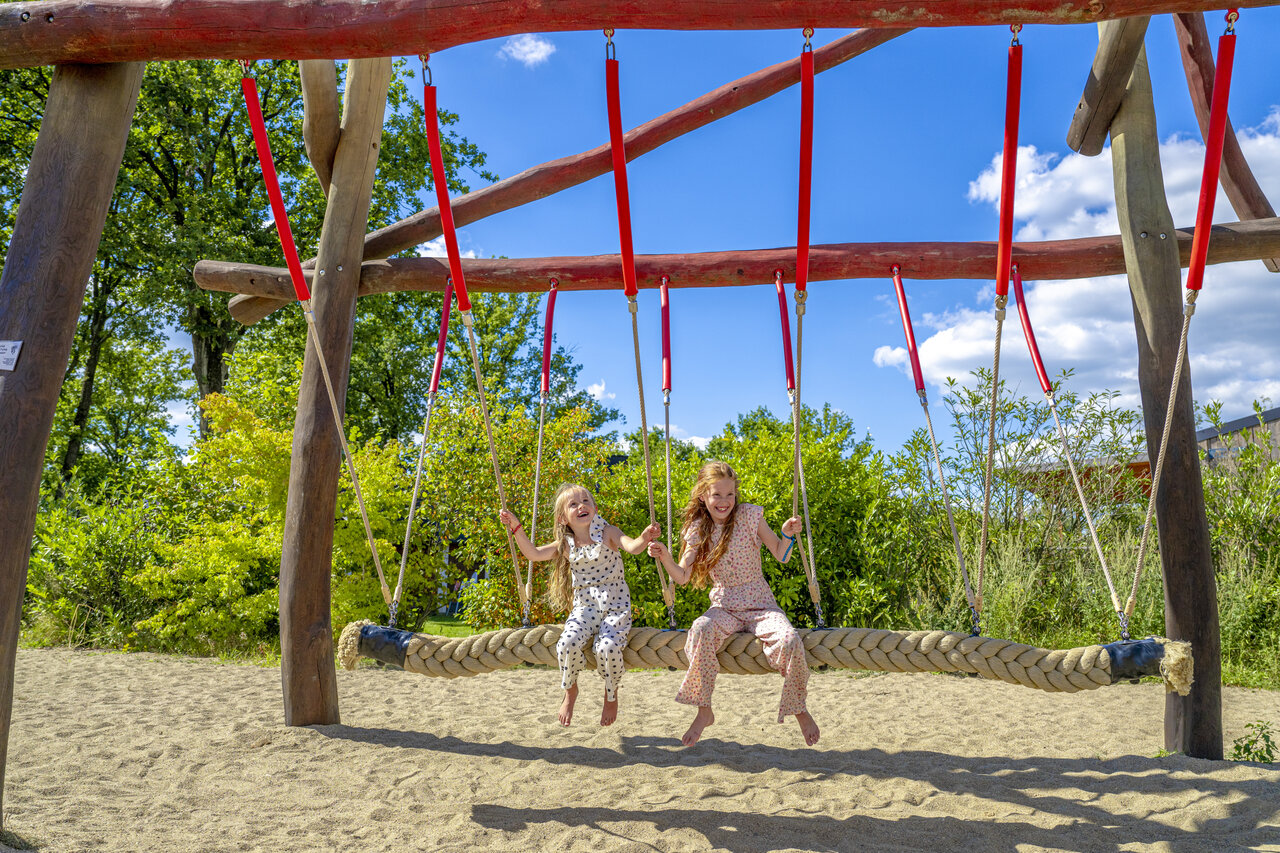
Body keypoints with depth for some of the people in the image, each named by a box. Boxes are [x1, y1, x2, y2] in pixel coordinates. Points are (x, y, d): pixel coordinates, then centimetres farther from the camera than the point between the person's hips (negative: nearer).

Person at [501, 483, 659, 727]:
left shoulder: (607, 534, -3)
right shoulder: (565, 545, 6)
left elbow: (633, 547, -19)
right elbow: (533, 553, -1)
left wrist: (645, 538, -42)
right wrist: (516, 527, -11)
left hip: (615, 606, -2)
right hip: (584, 607, 2)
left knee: (608, 647, -28)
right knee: (567, 644, -26)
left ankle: (611, 694, 5)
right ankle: (570, 690, 6)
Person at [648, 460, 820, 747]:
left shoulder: (749, 515, -1)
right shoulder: (698, 530, 3)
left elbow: (781, 556, 0)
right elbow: (682, 576, 0)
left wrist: (788, 535, -20)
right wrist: (665, 559, -18)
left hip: (760, 604, -1)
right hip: (724, 606, 1)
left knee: (790, 641, -30)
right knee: (700, 631, -34)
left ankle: (798, 709, -2)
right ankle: (704, 712, -19)